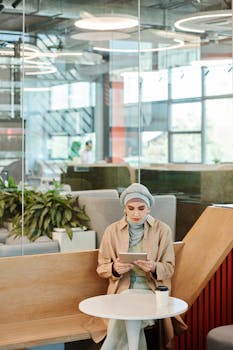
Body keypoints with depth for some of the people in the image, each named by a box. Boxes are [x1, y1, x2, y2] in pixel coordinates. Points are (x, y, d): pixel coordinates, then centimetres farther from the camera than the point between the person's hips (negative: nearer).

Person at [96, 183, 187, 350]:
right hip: (122, 291, 1)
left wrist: (153, 267, -18)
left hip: (150, 290, -1)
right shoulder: (112, 231, 5)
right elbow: (102, 268, 9)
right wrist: (115, 268, -14)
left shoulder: (163, 230, 3)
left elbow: (169, 268, 5)